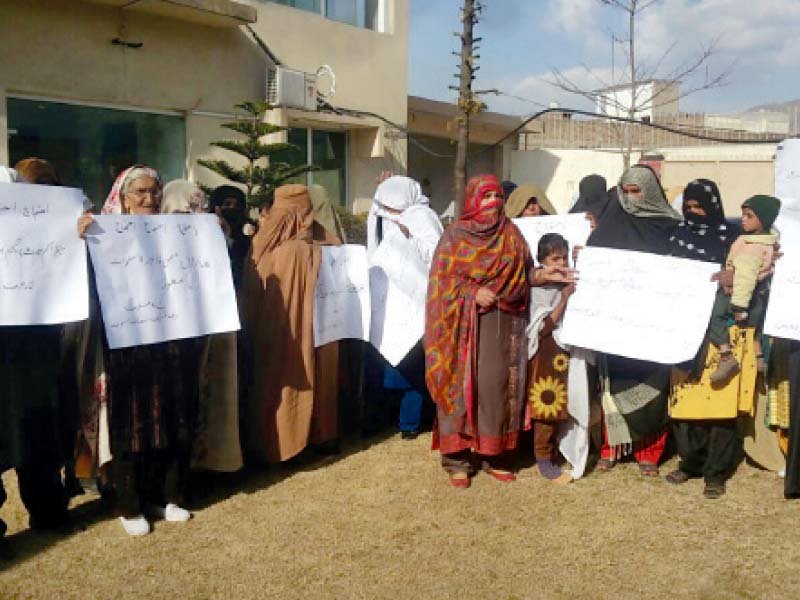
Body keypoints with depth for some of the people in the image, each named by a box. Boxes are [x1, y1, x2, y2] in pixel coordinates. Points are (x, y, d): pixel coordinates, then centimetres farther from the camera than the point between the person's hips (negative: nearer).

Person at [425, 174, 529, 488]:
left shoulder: (511, 235, 11)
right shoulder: (455, 235, 3)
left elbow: (521, 277, 9)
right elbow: (443, 278, -3)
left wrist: (495, 293, -8)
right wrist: (474, 293, -15)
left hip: (501, 325, 3)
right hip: (462, 323, -2)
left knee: (496, 385, 1)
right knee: (459, 385, -2)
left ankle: (491, 454, 14)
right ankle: (457, 460, 6)